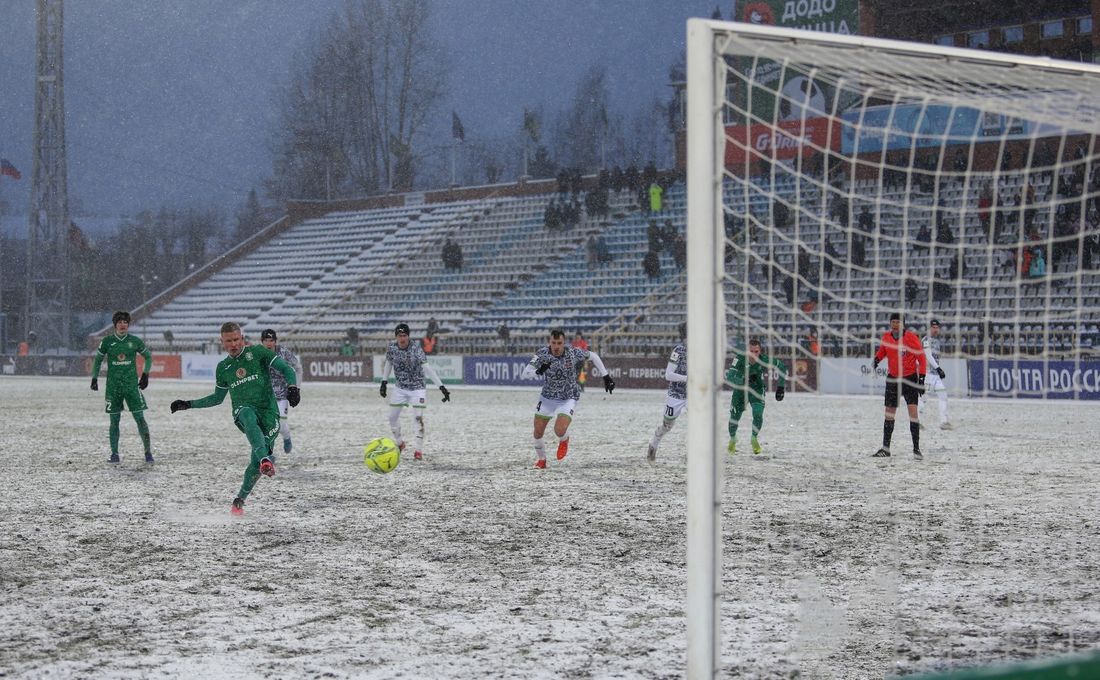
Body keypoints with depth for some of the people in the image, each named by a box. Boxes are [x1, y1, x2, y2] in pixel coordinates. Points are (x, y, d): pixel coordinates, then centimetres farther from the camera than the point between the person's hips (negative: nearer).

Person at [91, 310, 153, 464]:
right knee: (114, 420, 3)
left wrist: (145, 375, 10)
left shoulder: (135, 341, 1)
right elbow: (98, 359, 14)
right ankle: (114, 454, 9)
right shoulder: (107, 342, 1)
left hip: (132, 385, -1)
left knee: (140, 418, -5)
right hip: (113, 386, 1)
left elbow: (148, 356, 16)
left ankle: (148, 452, 1)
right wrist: (94, 379, 8)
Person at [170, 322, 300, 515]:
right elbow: (217, 398, 31)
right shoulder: (223, 368, 19)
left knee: (256, 461, -14)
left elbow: (286, 369, 4)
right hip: (243, 410, 1)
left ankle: (240, 499, 6)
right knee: (248, 416, -40)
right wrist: (188, 404, 26)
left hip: (268, 410, -1)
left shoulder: (258, 352, 7)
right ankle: (266, 460, -58)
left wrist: (292, 387, -15)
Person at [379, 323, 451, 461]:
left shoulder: (415, 348, -22)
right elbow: (388, 362, 9)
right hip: (400, 388, 4)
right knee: (392, 417, 6)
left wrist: (441, 386, -33)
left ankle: (418, 450, -8)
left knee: (418, 418, -14)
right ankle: (399, 443, 30)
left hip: (417, 388, -4)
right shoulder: (392, 347, -11)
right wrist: (384, 382, 10)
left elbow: (426, 367, -27)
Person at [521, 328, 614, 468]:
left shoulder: (574, 353, -20)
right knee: (538, 432, 3)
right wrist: (538, 371, -43)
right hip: (547, 397, 2)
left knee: (559, 430, -21)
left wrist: (606, 377, 0)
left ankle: (564, 440, 18)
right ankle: (541, 459, 32)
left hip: (568, 399, -2)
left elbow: (593, 356, -2)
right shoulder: (542, 353, -19)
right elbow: (525, 374, -23)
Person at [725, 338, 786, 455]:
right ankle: (732, 440, 41)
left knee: (758, 415, -18)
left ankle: (754, 439, 12)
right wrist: (743, 381, -55)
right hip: (740, 389, 0)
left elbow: (782, 367, -9)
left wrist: (781, 386, -11)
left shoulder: (763, 359, -25)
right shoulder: (740, 358, -32)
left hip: (757, 388, 0)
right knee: (735, 417, 8)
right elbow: (729, 377, -38)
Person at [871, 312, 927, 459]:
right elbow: (882, 351, 20)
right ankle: (885, 449, 17)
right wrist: (876, 359, -3)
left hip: (910, 378, -4)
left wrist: (921, 379, -14)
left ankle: (916, 449, -9)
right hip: (892, 378, 4)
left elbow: (921, 358, -9)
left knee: (913, 411, -13)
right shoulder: (886, 337, 0)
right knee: (889, 413, 7)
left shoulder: (911, 337, -13)